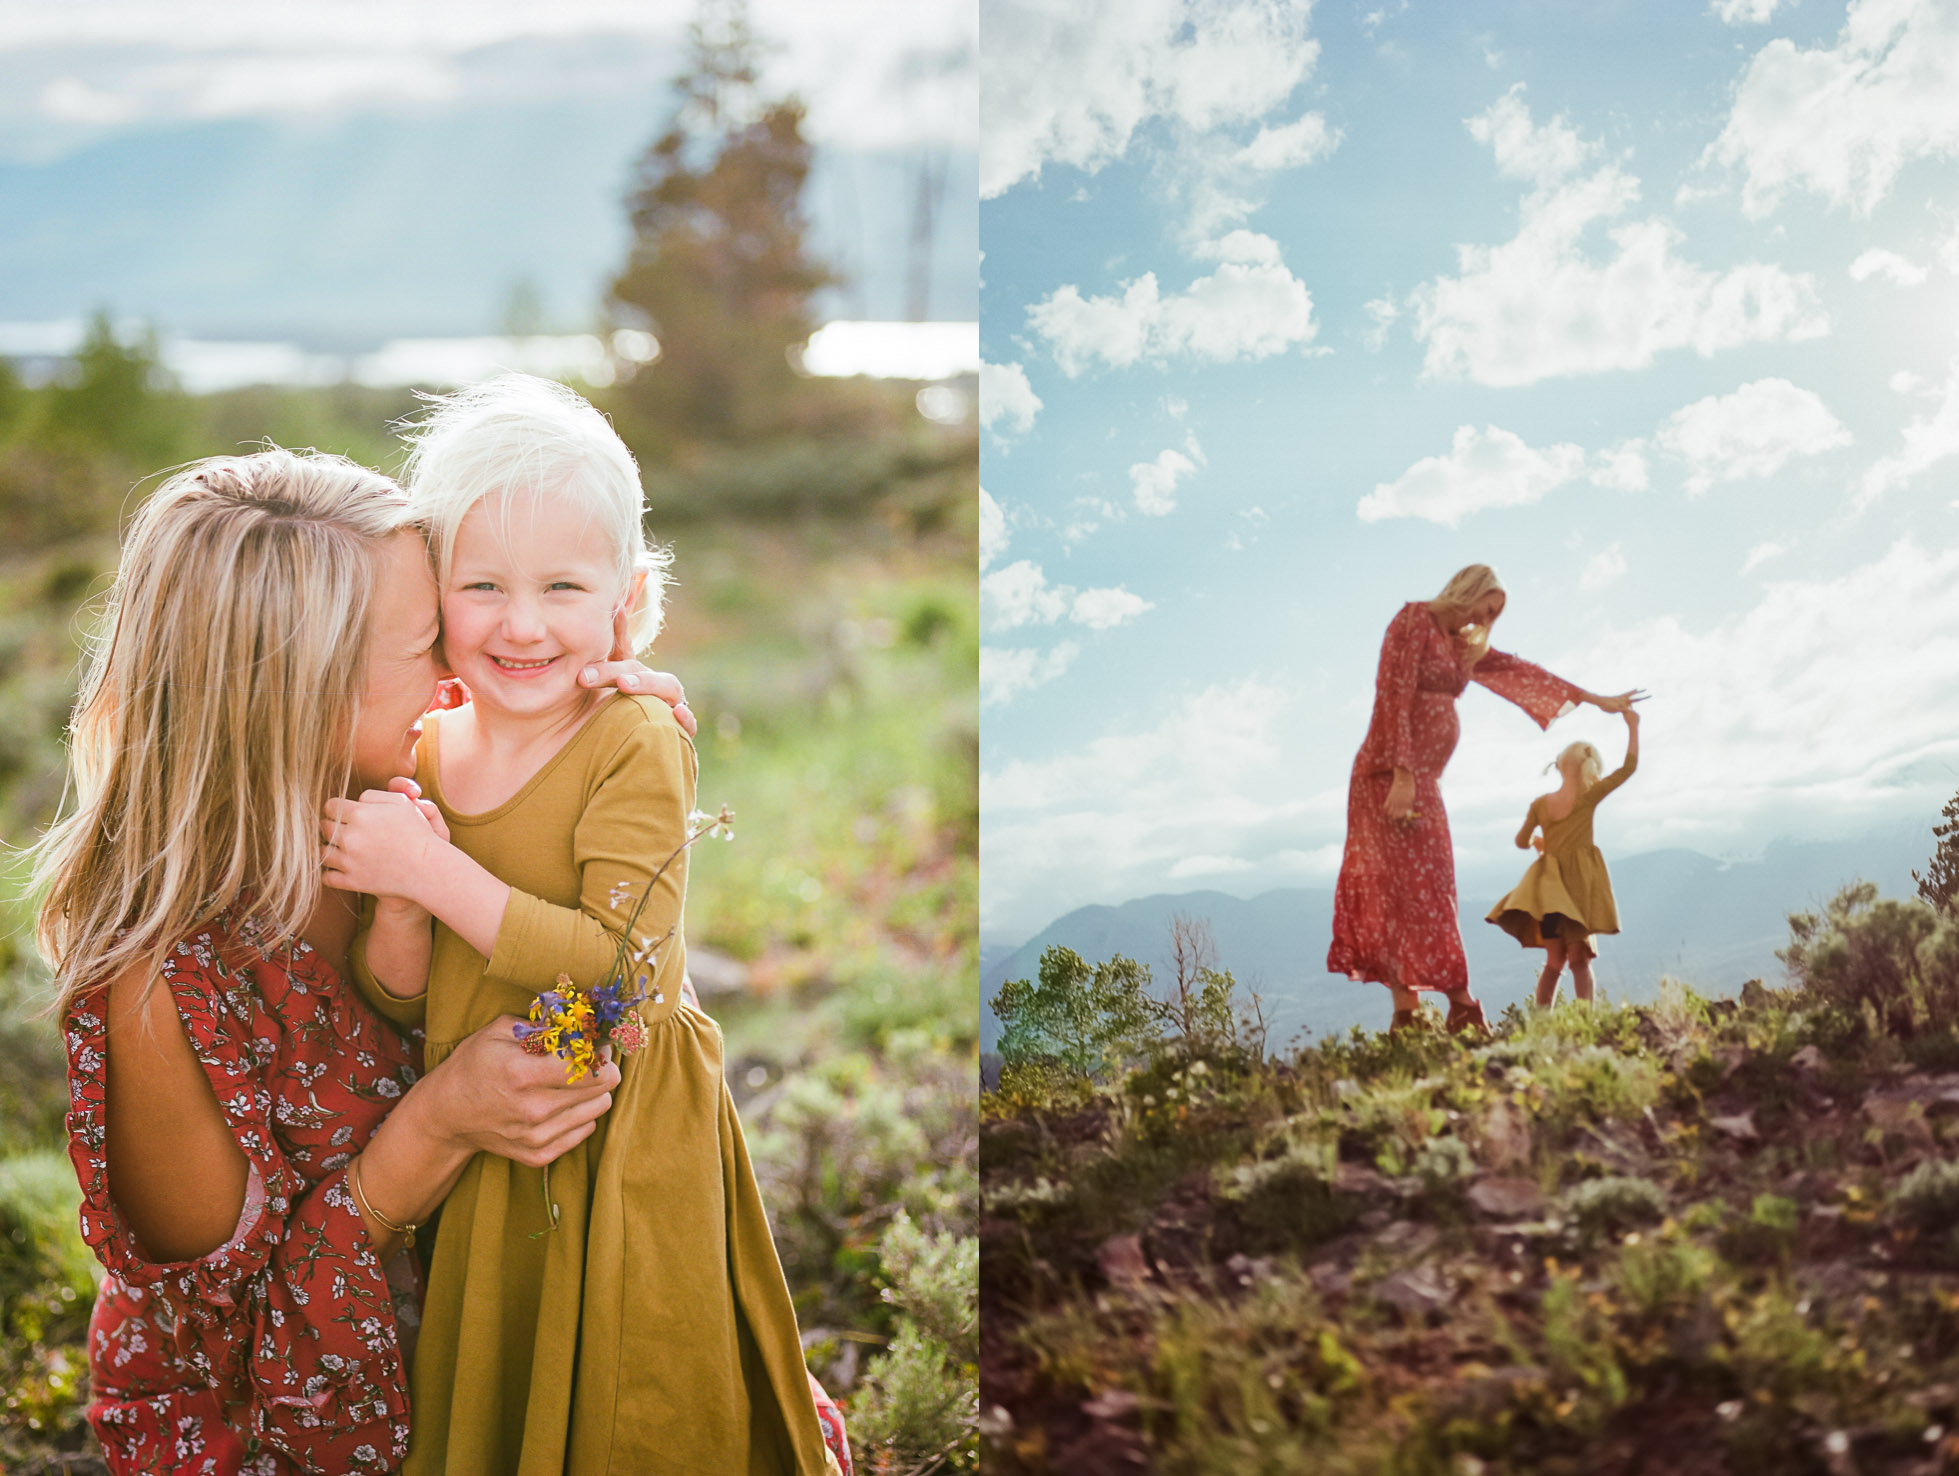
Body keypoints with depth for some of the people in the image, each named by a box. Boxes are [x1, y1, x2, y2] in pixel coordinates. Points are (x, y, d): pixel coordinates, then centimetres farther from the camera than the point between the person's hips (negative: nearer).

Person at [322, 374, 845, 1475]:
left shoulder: (638, 745, -16)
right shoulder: (416, 756, 0)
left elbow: (621, 964, -26)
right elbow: (398, 1004, 3)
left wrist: (436, 871, -26)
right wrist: (398, 911, -19)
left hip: (625, 1159, -5)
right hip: (473, 1155, 5)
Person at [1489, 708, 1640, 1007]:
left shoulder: (1540, 804, 0)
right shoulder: (1588, 798, -7)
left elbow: (1522, 842, 14)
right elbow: (1629, 766, -1)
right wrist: (1632, 727, 7)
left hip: (1548, 890, 3)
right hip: (1580, 887, -3)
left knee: (1554, 960, 9)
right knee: (1580, 960, 3)